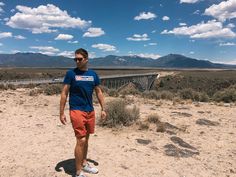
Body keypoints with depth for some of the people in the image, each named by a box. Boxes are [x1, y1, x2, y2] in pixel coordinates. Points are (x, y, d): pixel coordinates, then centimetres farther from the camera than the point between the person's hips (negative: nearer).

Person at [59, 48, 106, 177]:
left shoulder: (93, 74, 6)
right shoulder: (71, 73, -5)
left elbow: (99, 92, 12)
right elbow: (64, 93, -5)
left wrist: (103, 109, 8)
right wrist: (61, 113, -8)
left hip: (90, 111, 5)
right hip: (77, 111, -5)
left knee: (86, 139, 17)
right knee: (81, 140, -5)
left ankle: (84, 164, 36)